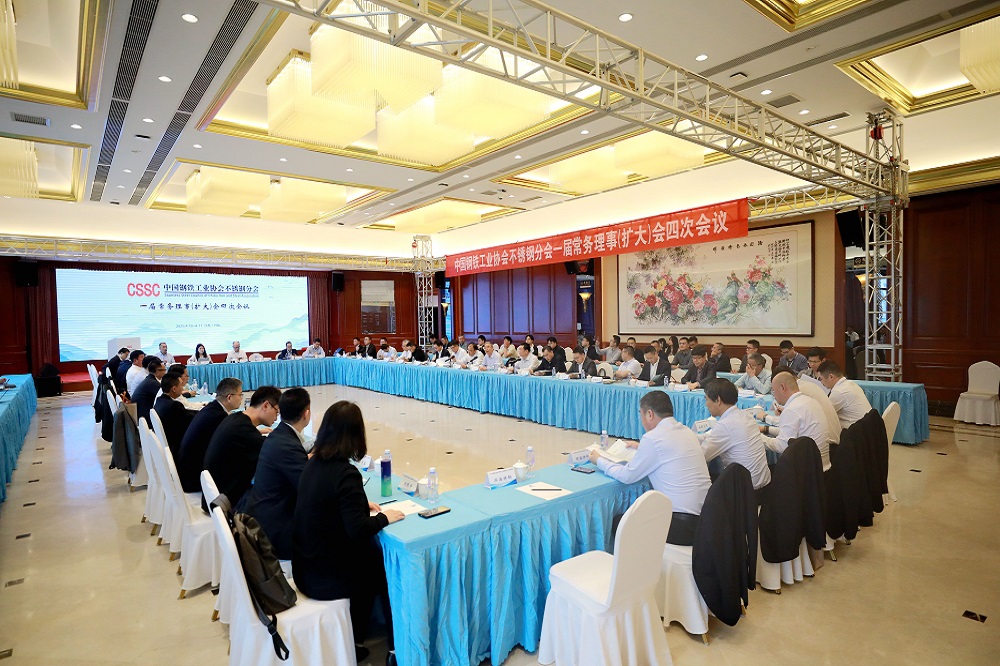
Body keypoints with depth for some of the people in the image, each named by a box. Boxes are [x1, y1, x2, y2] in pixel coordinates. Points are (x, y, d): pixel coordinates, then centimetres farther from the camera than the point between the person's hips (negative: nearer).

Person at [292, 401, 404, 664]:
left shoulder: (314, 463, 0)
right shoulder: (345, 472, -26)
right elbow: (358, 530, -28)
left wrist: (362, 504, 7)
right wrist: (384, 517, -12)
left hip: (307, 565, 7)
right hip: (326, 573, -7)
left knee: (372, 556, 21)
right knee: (388, 566, 11)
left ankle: (354, 640, 32)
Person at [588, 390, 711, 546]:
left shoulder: (653, 438, -14)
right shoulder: (686, 431, 9)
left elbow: (627, 476, -6)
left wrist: (599, 461, 9)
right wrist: (641, 448, 35)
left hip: (682, 524, -8)